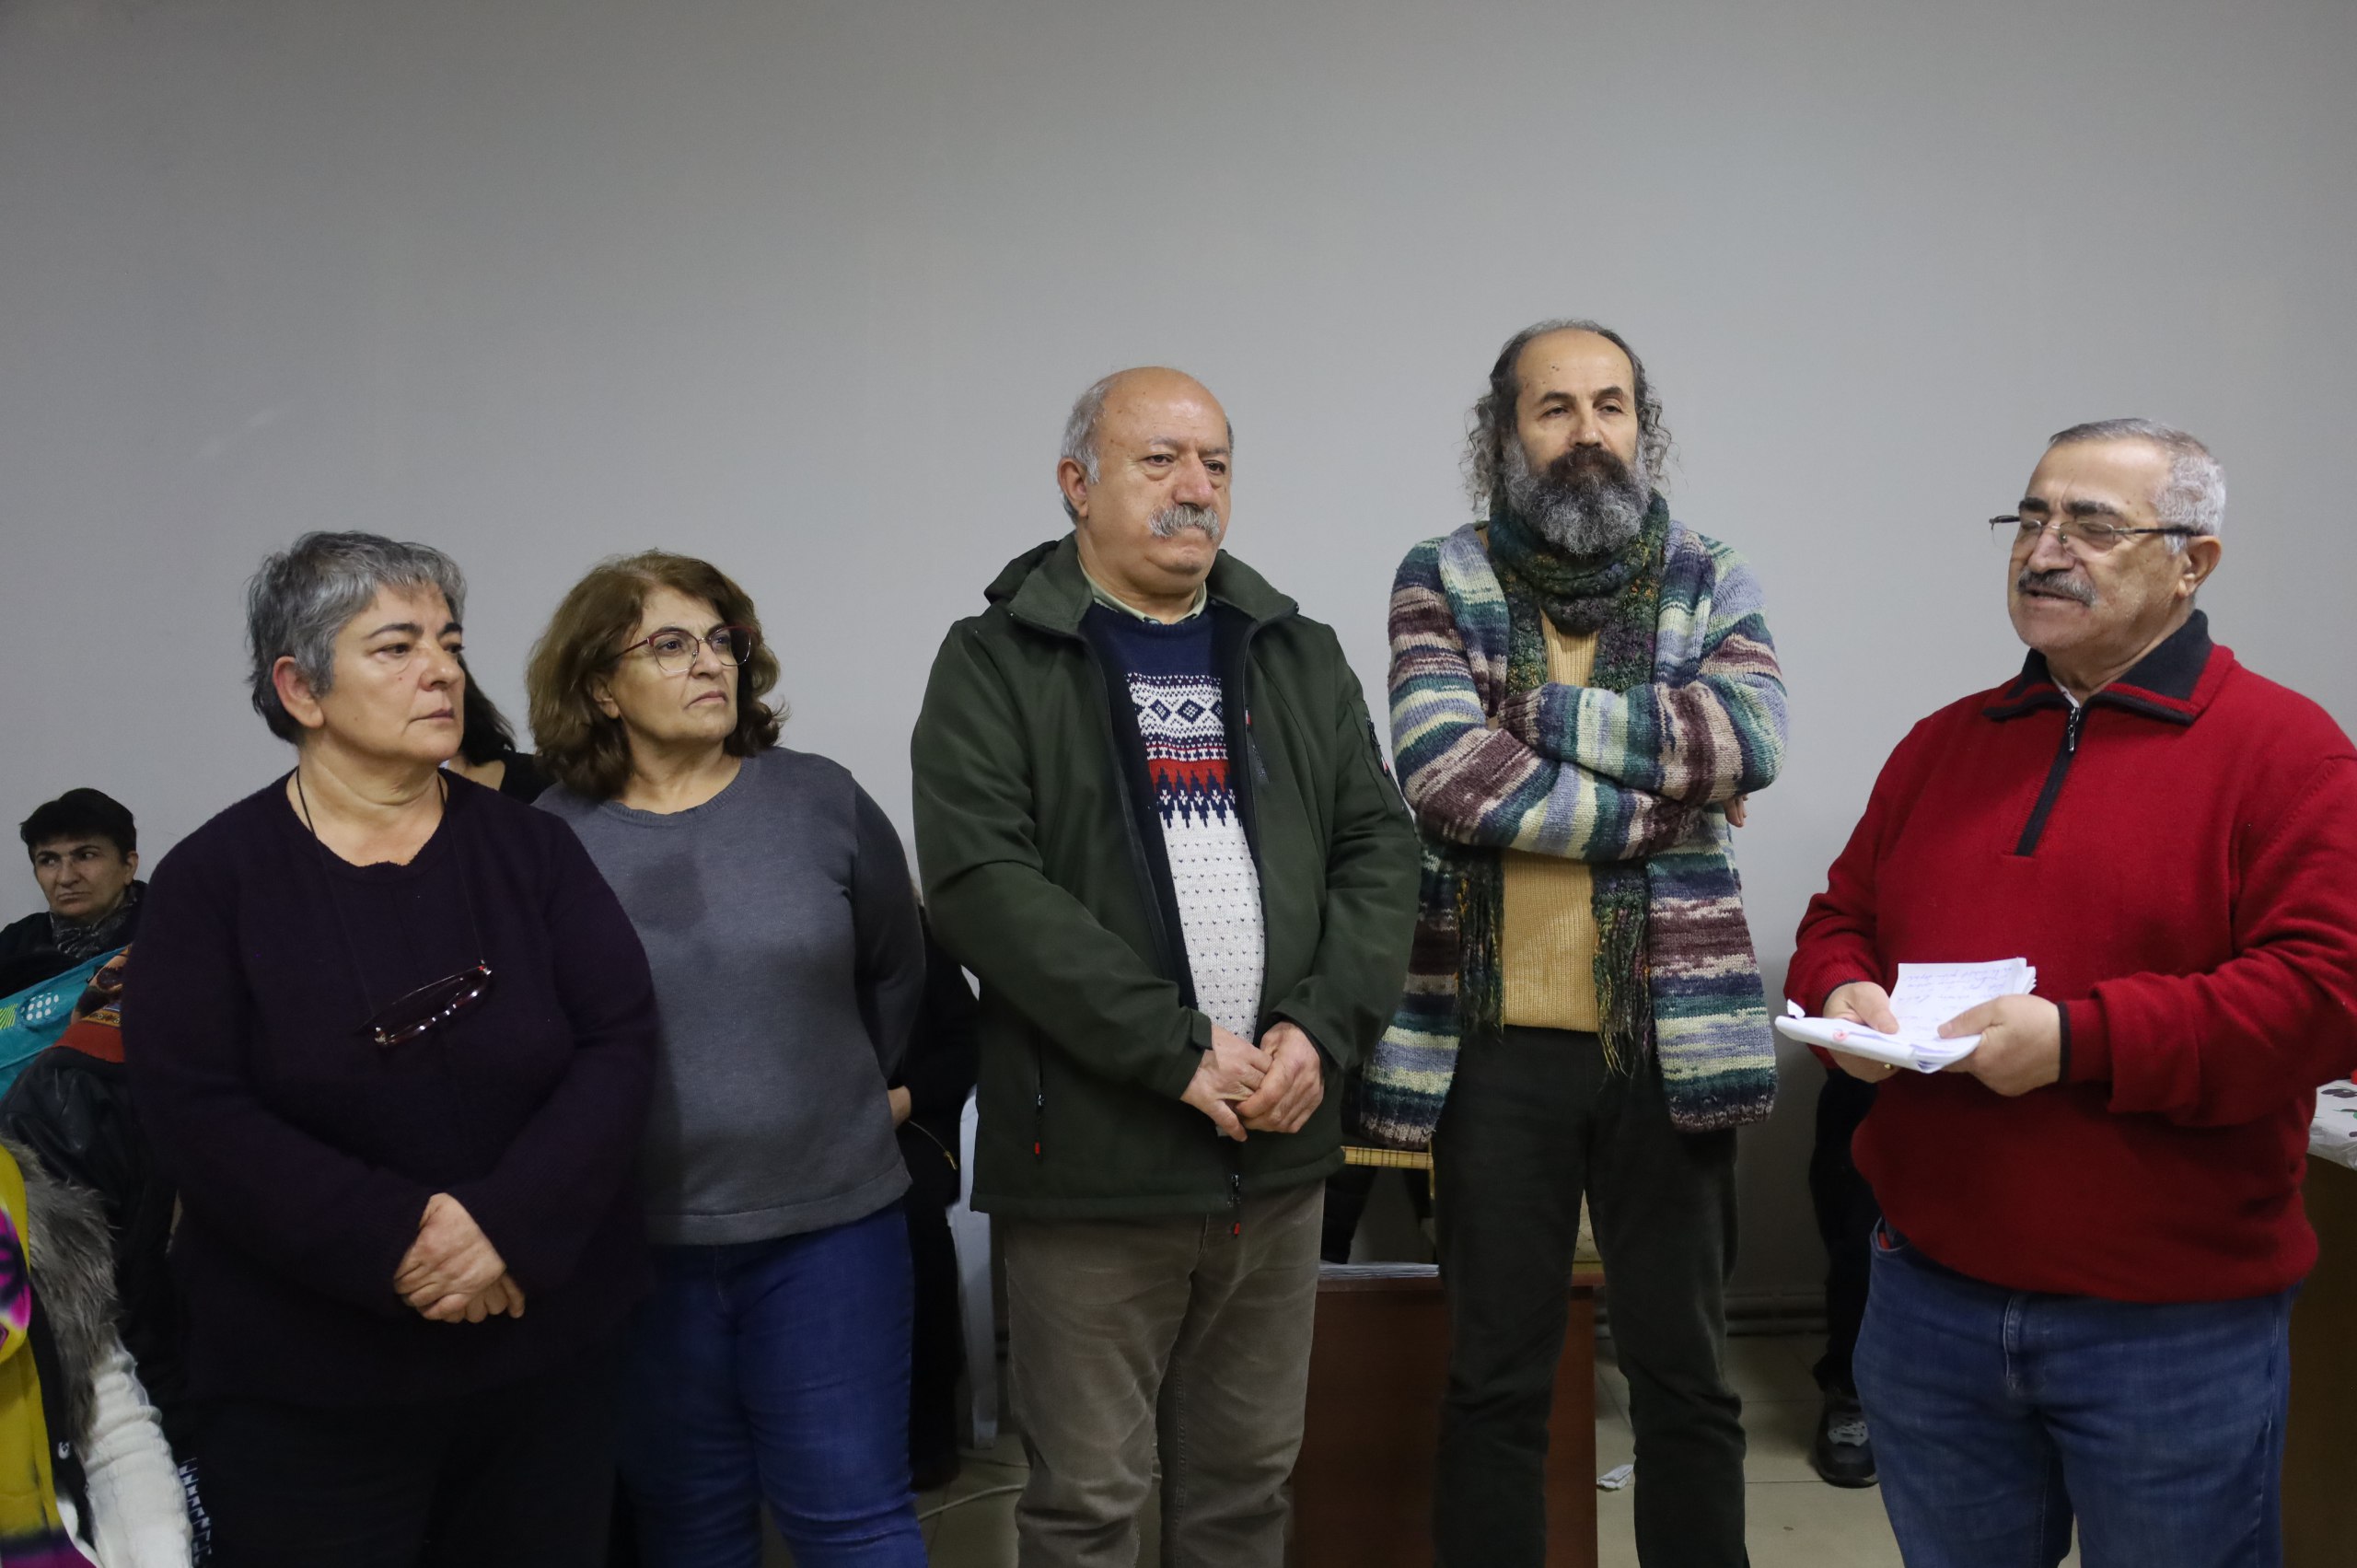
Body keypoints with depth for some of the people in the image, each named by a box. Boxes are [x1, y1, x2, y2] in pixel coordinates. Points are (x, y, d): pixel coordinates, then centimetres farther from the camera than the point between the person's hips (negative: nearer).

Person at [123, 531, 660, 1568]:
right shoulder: (213, 879, -2)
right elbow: (191, 1111, -11)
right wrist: (394, 1242, -20)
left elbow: (620, 1040, -5)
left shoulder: (526, 847, 2)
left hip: (546, 1346, 2)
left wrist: (513, 1223, -18)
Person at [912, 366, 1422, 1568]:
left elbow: (1378, 847, 7)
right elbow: (981, 879, -14)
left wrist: (1323, 1030, -9)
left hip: (1278, 1152, 4)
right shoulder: (996, 663, -3)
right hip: (1091, 1156, -4)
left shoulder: (1299, 656, 12)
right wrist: (1176, 1049, -18)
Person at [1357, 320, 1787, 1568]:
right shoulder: (1440, 581, 1)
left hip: (1670, 1039, 1)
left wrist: (1532, 708, -15)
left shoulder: (1710, 583, 7)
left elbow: (1751, 735, -13)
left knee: (1685, 1375, 14)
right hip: (1493, 1042, -1)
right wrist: (1657, 803, -12)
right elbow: (1444, 771, -15)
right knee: (1495, 1382, 11)